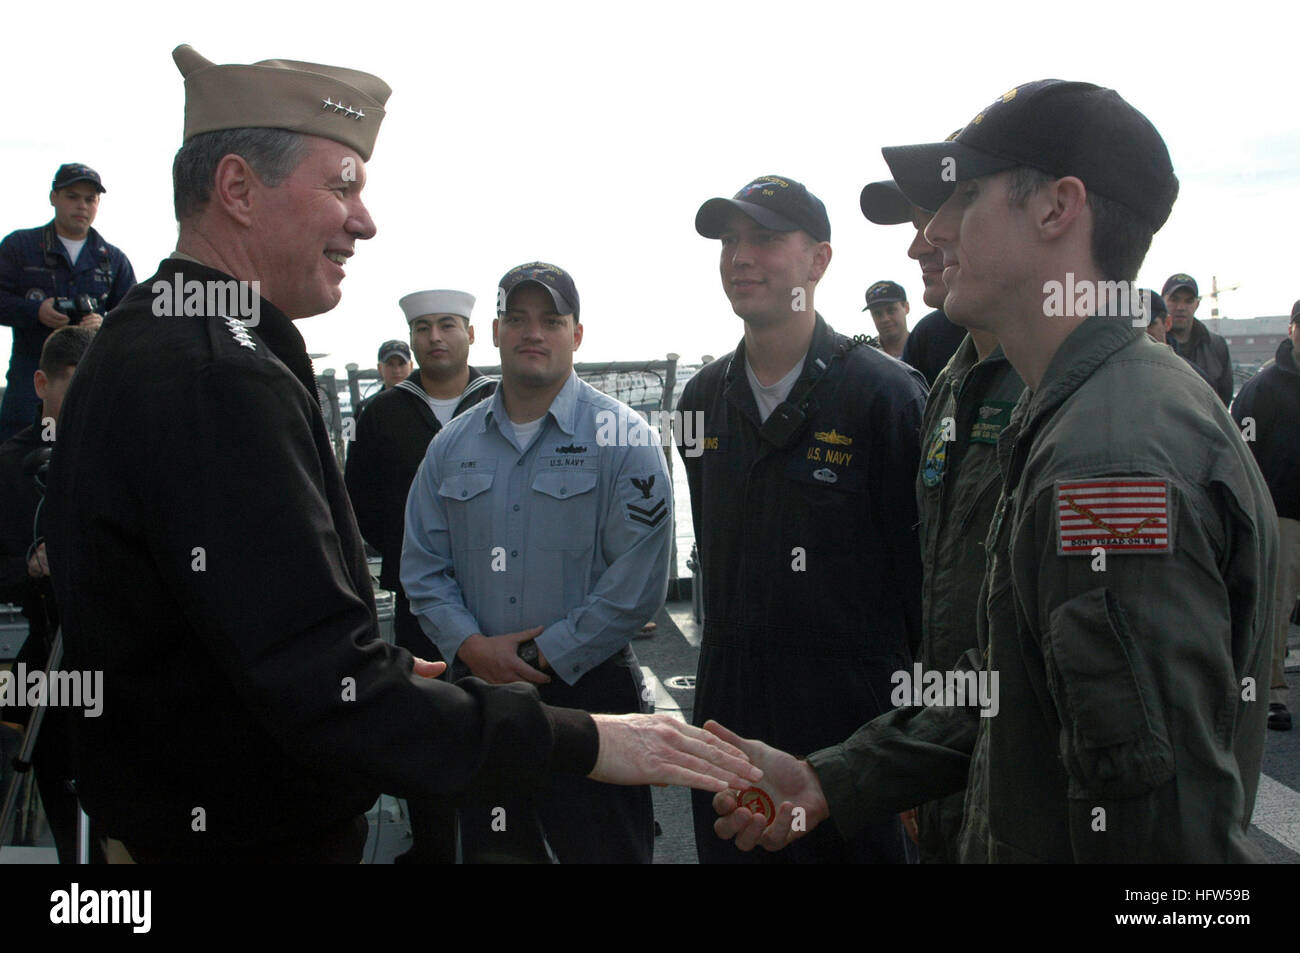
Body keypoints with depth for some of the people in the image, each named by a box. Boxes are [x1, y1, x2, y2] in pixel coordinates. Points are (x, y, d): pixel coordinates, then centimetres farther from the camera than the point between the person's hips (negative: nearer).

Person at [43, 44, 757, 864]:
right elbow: (330, 694, -30)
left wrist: (385, 671, 18)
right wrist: (580, 741, -25)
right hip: (243, 836, -10)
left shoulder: (148, 345, 8)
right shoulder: (220, 378, -26)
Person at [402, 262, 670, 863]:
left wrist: (547, 656, -13)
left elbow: (637, 582, -13)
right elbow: (422, 565, 8)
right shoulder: (453, 446, 8)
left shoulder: (622, 439, -7)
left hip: (587, 687, -4)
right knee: (493, 850, 17)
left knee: (602, 848, 6)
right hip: (478, 690, 4)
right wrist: (471, 645, -9)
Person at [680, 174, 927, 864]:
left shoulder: (885, 395, -11)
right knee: (724, 847, 15)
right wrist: (724, 668, 16)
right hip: (729, 719, 6)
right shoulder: (703, 400, 8)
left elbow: (922, 567, -10)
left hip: (853, 725, -5)